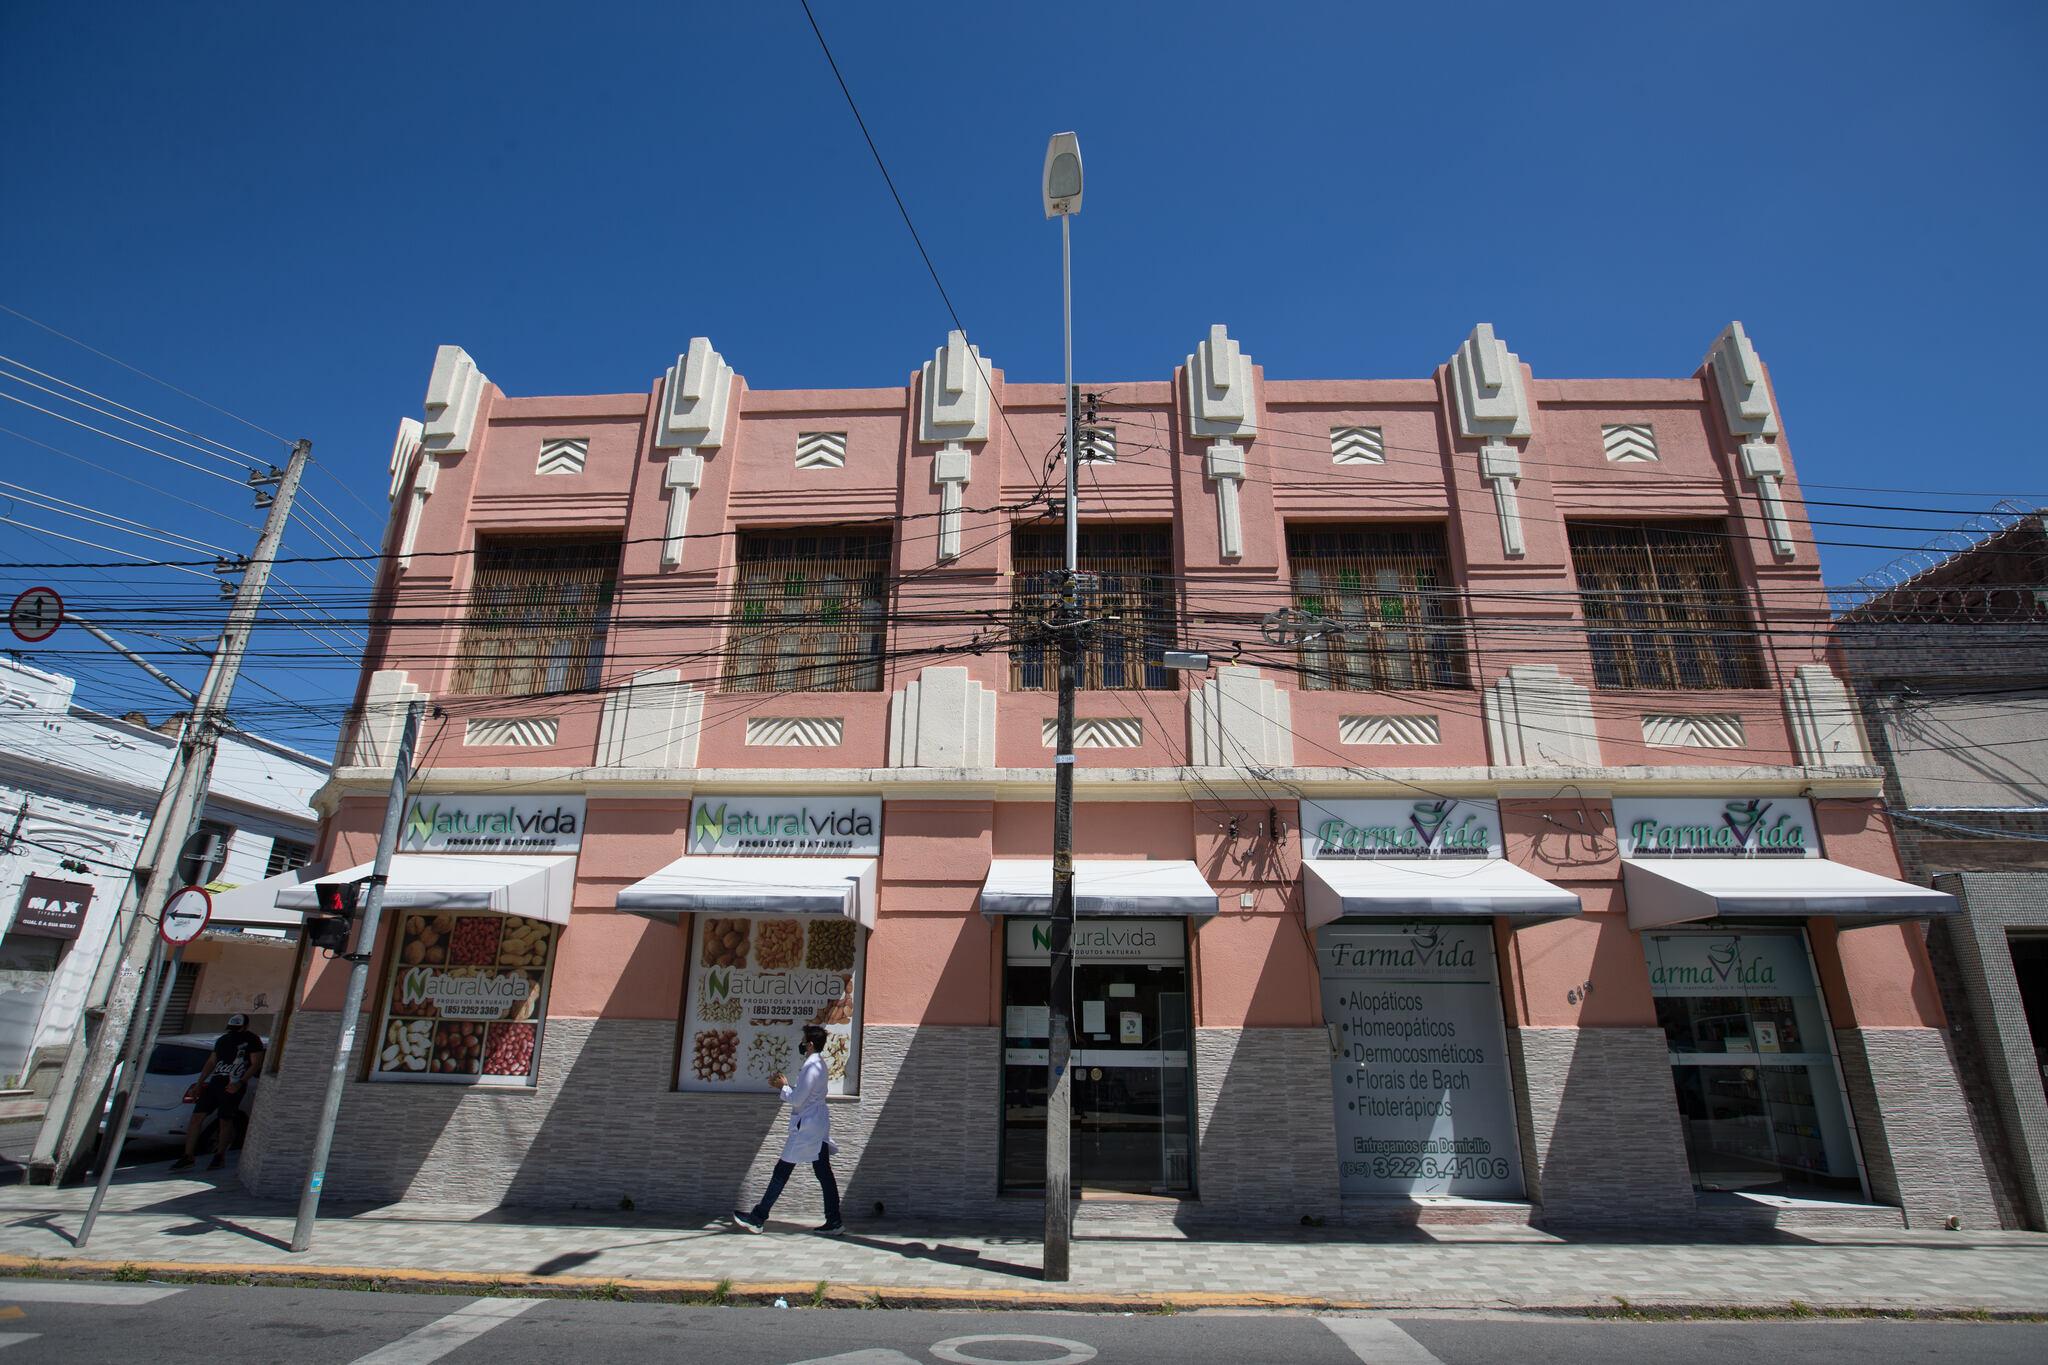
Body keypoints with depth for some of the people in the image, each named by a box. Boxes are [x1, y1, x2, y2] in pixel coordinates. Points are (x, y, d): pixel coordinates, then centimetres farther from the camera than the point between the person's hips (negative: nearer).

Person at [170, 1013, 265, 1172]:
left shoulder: (252, 1041, -1)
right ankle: (188, 1156, 6)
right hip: (215, 1082, 6)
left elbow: (256, 1064, -7)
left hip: (233, 1086, -6)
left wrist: (240, 1083, -16)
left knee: (225, 1121, -5)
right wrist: (200, 1083, 14)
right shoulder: (222, 1040, 18)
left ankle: (220, 1156, 9)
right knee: (196, 1117, -1)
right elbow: (211, 1062, 24)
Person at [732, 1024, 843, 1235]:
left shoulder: (811, 1067, -17)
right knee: (824, 1175, 6)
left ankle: (758, 1219, 9)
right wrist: (785, 1086, 10)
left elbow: (797, 1099, -19)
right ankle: (833, 1223, 6)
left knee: (782, 1172, 0)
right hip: (818, 1127, 9)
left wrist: (784, 1086, -3)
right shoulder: (819, 1064, 14)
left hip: (806, 1128, -9)